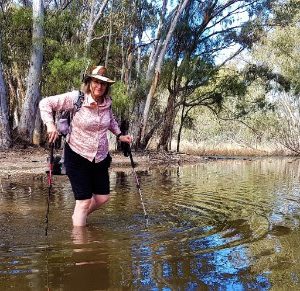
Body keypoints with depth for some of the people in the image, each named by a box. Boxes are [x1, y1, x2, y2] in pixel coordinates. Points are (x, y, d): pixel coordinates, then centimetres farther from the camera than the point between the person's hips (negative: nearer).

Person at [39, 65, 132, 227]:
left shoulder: (107, 102, -2)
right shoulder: (75, 98, -17)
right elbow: (45, 103, -12)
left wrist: (119, 135, 9)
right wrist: (50, 124, -25)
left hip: (101, 158, 6)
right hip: (77, 157, -6)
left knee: (102, 197, 14)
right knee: (84, 200, -3)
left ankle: (78, 217, 41)